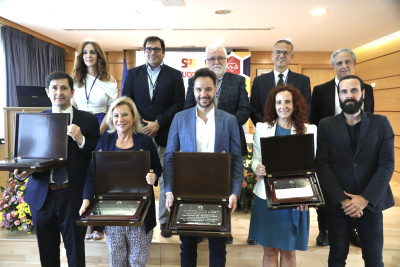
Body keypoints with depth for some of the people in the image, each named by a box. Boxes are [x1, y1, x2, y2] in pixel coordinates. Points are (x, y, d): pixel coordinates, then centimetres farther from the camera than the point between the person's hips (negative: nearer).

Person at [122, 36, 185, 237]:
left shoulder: (175, 75, 5)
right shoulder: (132, 74, 11)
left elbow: (179, 103, -3)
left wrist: (158, 123, -12)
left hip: (165, 135, -1)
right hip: (139, 134, 2)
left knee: (166, 179, 4)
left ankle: (165, 220, 17)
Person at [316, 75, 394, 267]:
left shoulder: (381, 123, 2)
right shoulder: (326, 125, 0)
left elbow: (387, 165, -4)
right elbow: (322, 165, -7)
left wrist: (365, 198, -13)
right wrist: (341, 199, -14)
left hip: (370, 202, 1)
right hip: (336, 202, 0)